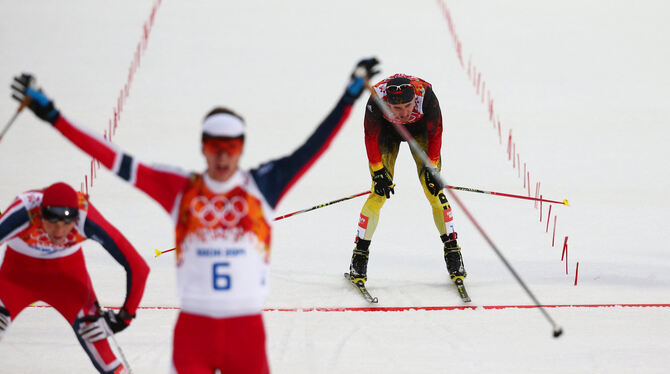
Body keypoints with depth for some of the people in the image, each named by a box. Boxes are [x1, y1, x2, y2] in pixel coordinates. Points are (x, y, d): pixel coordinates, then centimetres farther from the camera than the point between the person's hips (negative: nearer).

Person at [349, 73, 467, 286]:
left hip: (420, 129, 0)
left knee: (433, 191, -10)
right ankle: (360, 254, -1)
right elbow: (371, 137, -19)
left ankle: (452, 250, 0)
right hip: (386, 130, 0)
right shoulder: (376, 99, -37)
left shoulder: (425, 95, -38)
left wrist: (432, 167, -19)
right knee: (379, 193, -11)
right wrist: (378, 171, -20)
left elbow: (435, 134, -20)